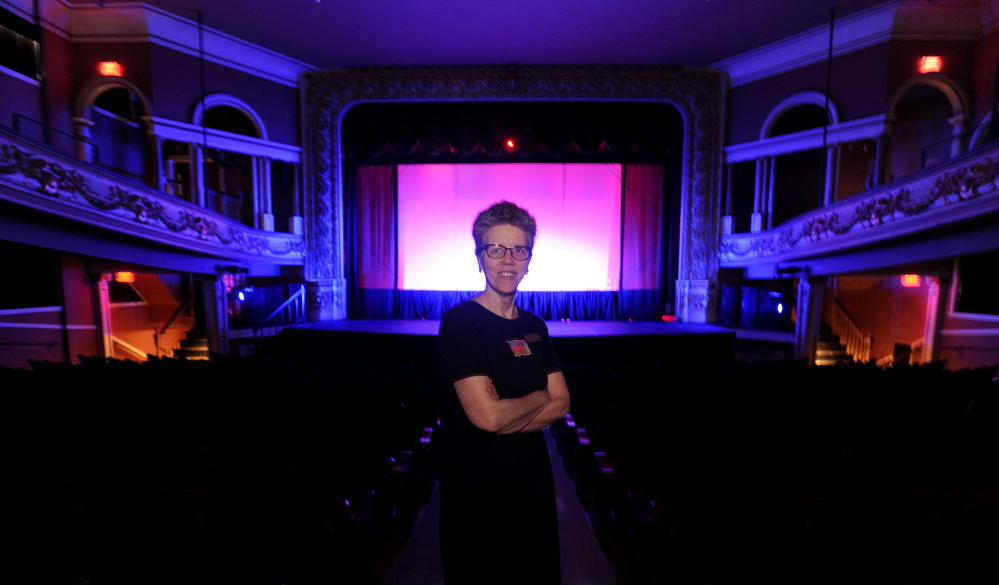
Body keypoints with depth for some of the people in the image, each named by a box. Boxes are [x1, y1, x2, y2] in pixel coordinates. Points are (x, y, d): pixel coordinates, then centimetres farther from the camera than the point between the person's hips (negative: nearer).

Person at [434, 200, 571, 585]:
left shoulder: (534, 327, 3)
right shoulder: (460, 322, -18)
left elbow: (561, 405, -1)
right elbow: (486, 416, -25)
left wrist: (506, 417, -17)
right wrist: (539, 398, -8)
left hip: (533, 483, 6)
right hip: (475, 495, -6)